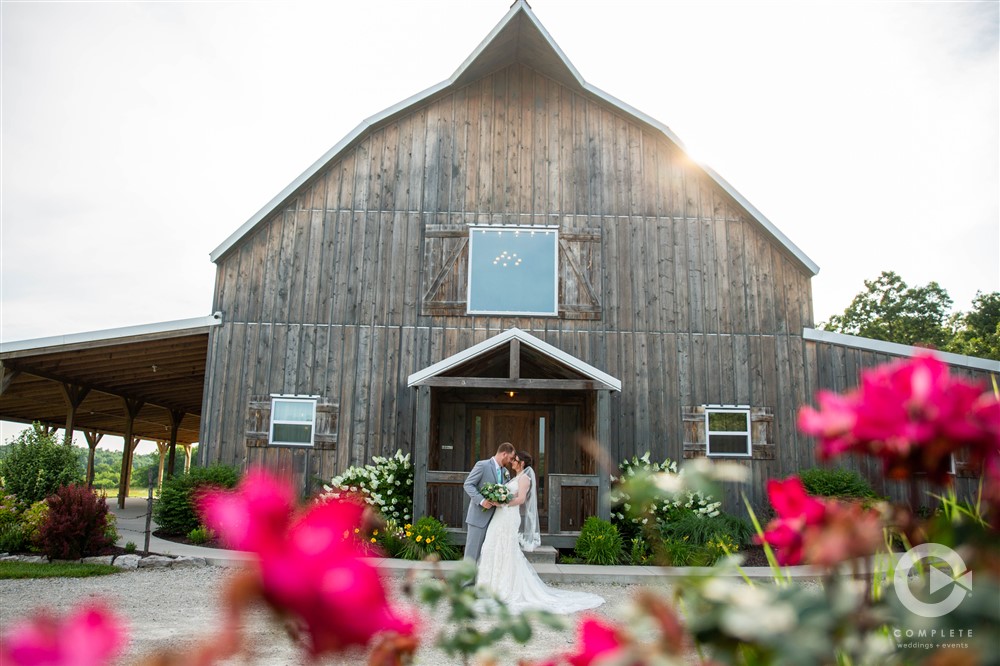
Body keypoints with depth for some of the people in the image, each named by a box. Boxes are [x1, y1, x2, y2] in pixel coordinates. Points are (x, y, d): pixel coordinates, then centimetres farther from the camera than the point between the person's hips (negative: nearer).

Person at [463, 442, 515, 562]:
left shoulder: (506, 472, 13)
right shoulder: (482, 465, -9)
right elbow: (468, 485, -13)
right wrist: (481, 501, -23)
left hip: (494, 518, 7)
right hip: (479, 516, -7)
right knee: (473, 550, -1)